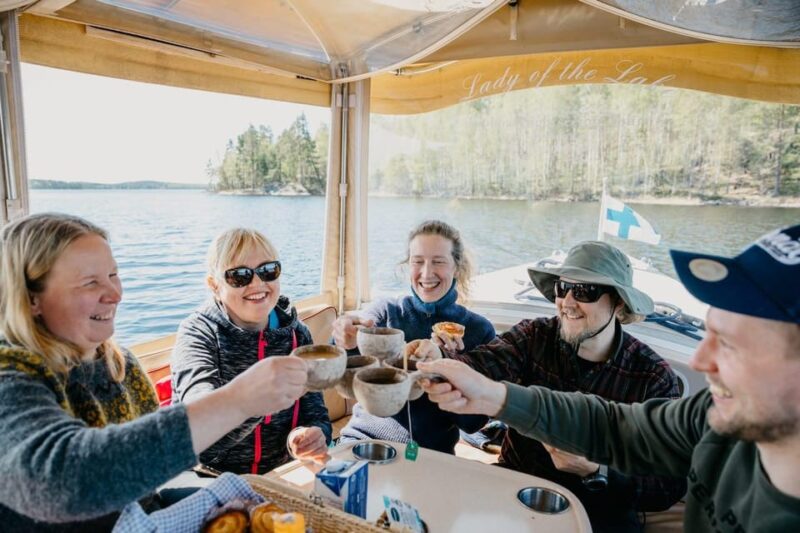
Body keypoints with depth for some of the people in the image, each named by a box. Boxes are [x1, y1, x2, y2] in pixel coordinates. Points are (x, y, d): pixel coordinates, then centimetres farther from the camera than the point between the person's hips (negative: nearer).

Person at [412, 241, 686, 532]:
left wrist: (594, 472, -26)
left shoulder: (654, 378, -12)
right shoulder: (534, 336, -8)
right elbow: (478, 366, -27)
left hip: (598, 507, -1)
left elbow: (669, 487, -12)